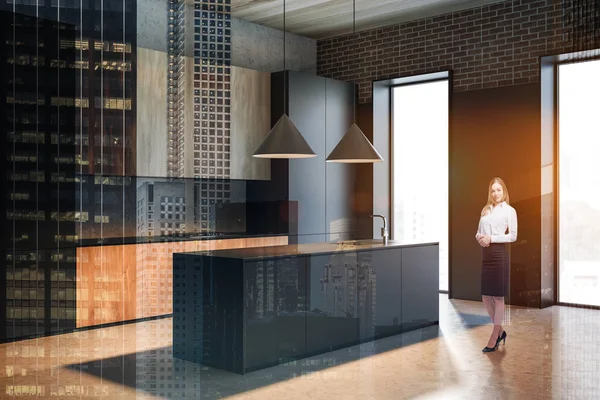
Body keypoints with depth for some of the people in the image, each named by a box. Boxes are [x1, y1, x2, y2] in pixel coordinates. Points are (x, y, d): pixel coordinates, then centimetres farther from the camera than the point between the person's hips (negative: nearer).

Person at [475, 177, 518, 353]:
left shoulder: (509, 210, -1)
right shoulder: (485, 210, 14)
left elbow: (513, 236, -7)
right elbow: (479, 232, 16)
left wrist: (491, 238, -15)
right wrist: (479, 237, -6)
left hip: (499, 254, -6)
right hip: (486, 254, 6)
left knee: (498, 297, 0)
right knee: (486, 297, 8)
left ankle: (494, 337, 7)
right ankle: (500, 331, 26)